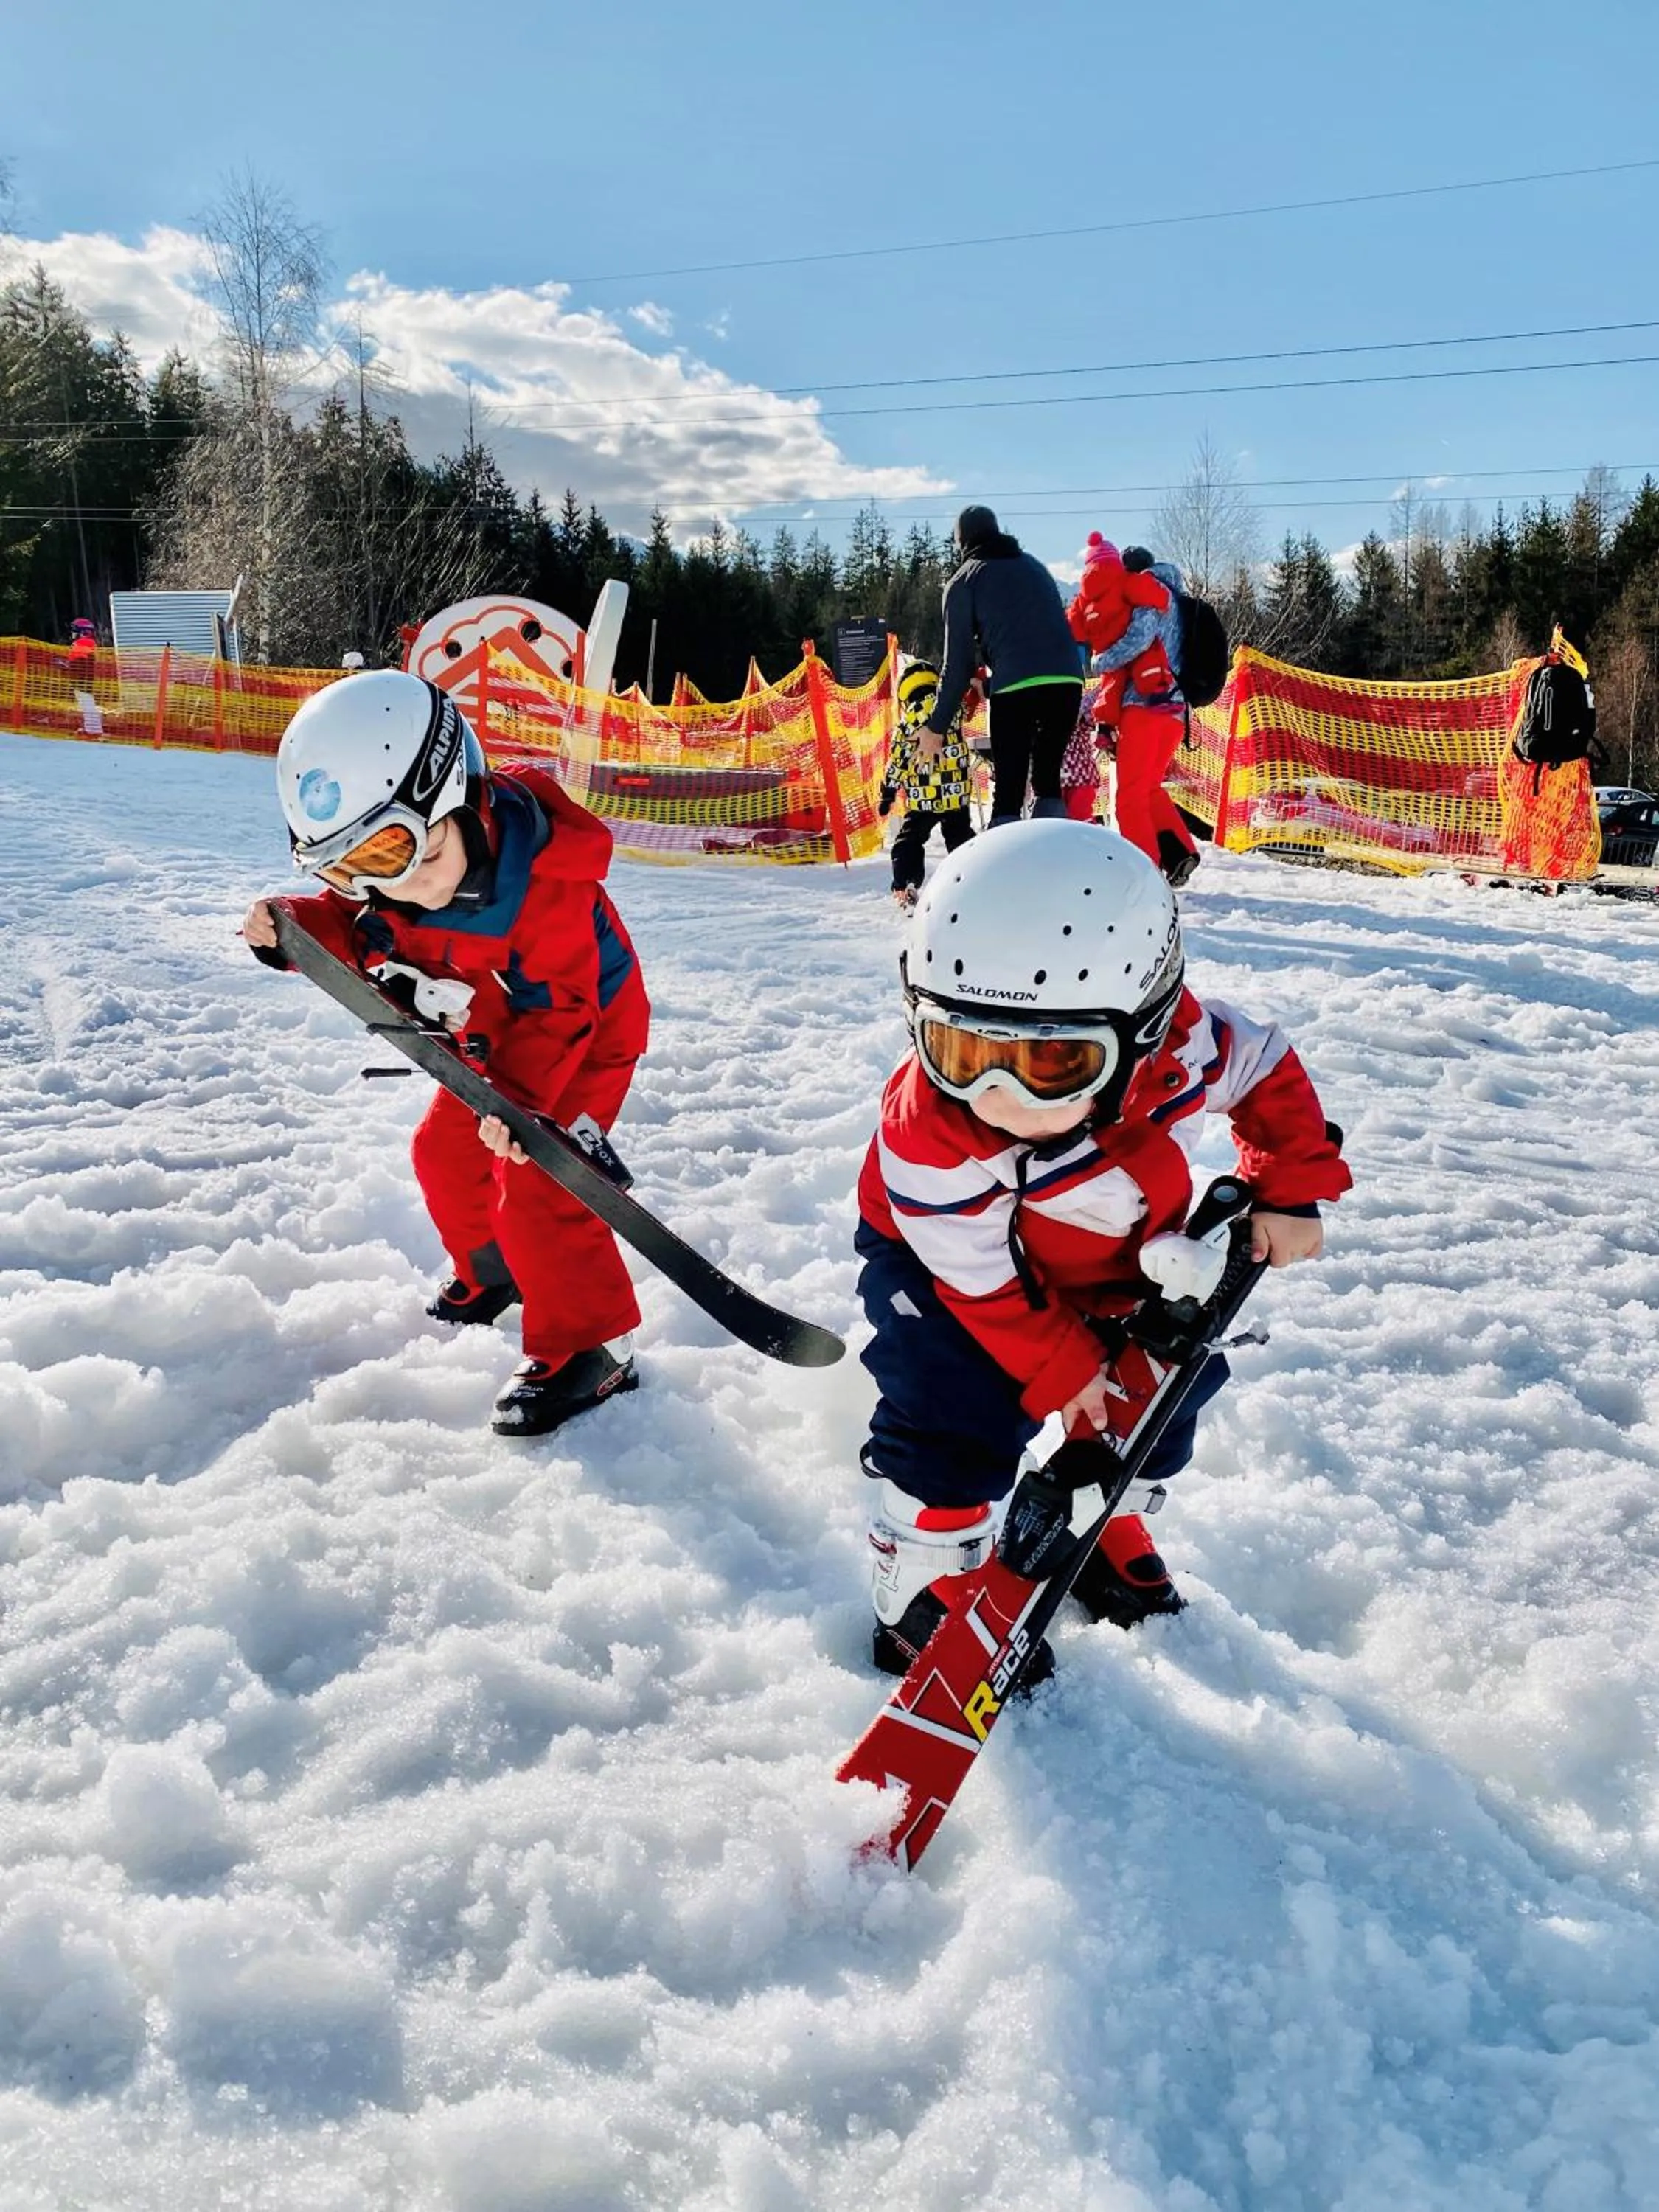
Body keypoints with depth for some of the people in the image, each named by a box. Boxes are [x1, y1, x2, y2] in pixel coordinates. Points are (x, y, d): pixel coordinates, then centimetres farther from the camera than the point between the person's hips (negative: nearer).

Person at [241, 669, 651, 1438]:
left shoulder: (544, 878, -37)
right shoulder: (383, 875, -15)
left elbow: (561, 1005, -31)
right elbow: (355, 932, 2)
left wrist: (519, 1094, -38)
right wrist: (293, 928, -19)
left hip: (588, 1030, -8)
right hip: (495, 1035, 8)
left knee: (535, 1186, -15)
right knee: (445, 1150, 16)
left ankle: (587, 1346, -2)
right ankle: (493, 1271, 42)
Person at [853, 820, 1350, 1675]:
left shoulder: (1183, 1043, -34)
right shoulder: (926, 1135, -39)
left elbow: (1268, 1072, -10)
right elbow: (981, 1277, -25)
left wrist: (1288, 1193, -10)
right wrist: (1063, 1372, -19)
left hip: (1118, 1262, 4)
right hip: (951, 1256, -4)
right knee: (957, 1412, -18)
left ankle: (1095, 1524, 38)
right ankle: (922, 1587, 6)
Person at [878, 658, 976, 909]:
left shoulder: (907, 722, -7)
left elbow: (896, 764, -4)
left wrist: (887, 796, 4)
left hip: (923, 798, -2)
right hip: (957, 793, 3)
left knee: (909, 842, 9)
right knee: (961, 839, 20)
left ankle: (906, 889, -2)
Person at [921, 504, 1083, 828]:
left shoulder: (963, 582, 10)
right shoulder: (1034, 565, 26)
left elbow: (958, 660, 6)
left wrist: (937, 726, 12)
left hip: (1016, 686, -4)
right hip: (1067, 679, 4)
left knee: (1008, 784, 0)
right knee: (1047, 776, 17)